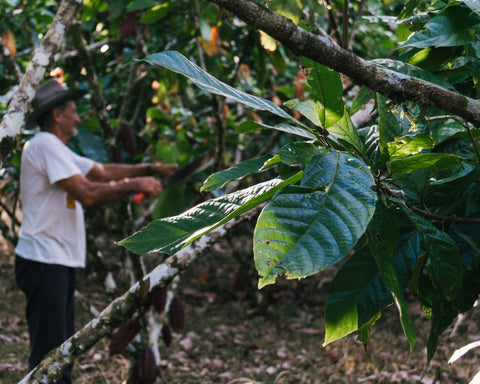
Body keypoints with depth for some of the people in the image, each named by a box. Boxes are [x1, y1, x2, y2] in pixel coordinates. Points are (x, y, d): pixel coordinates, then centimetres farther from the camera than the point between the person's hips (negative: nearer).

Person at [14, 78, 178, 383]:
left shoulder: (56, 149, 18)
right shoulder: (46, 145, -14)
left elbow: (103, 171, 18)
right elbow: (87, 194, -22)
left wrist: (150, 169, 11)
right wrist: (135, 184, -14)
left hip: (59, 263, 11)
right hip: (45, 262, -11)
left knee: (61, 348, 16)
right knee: (48, 350, -9)